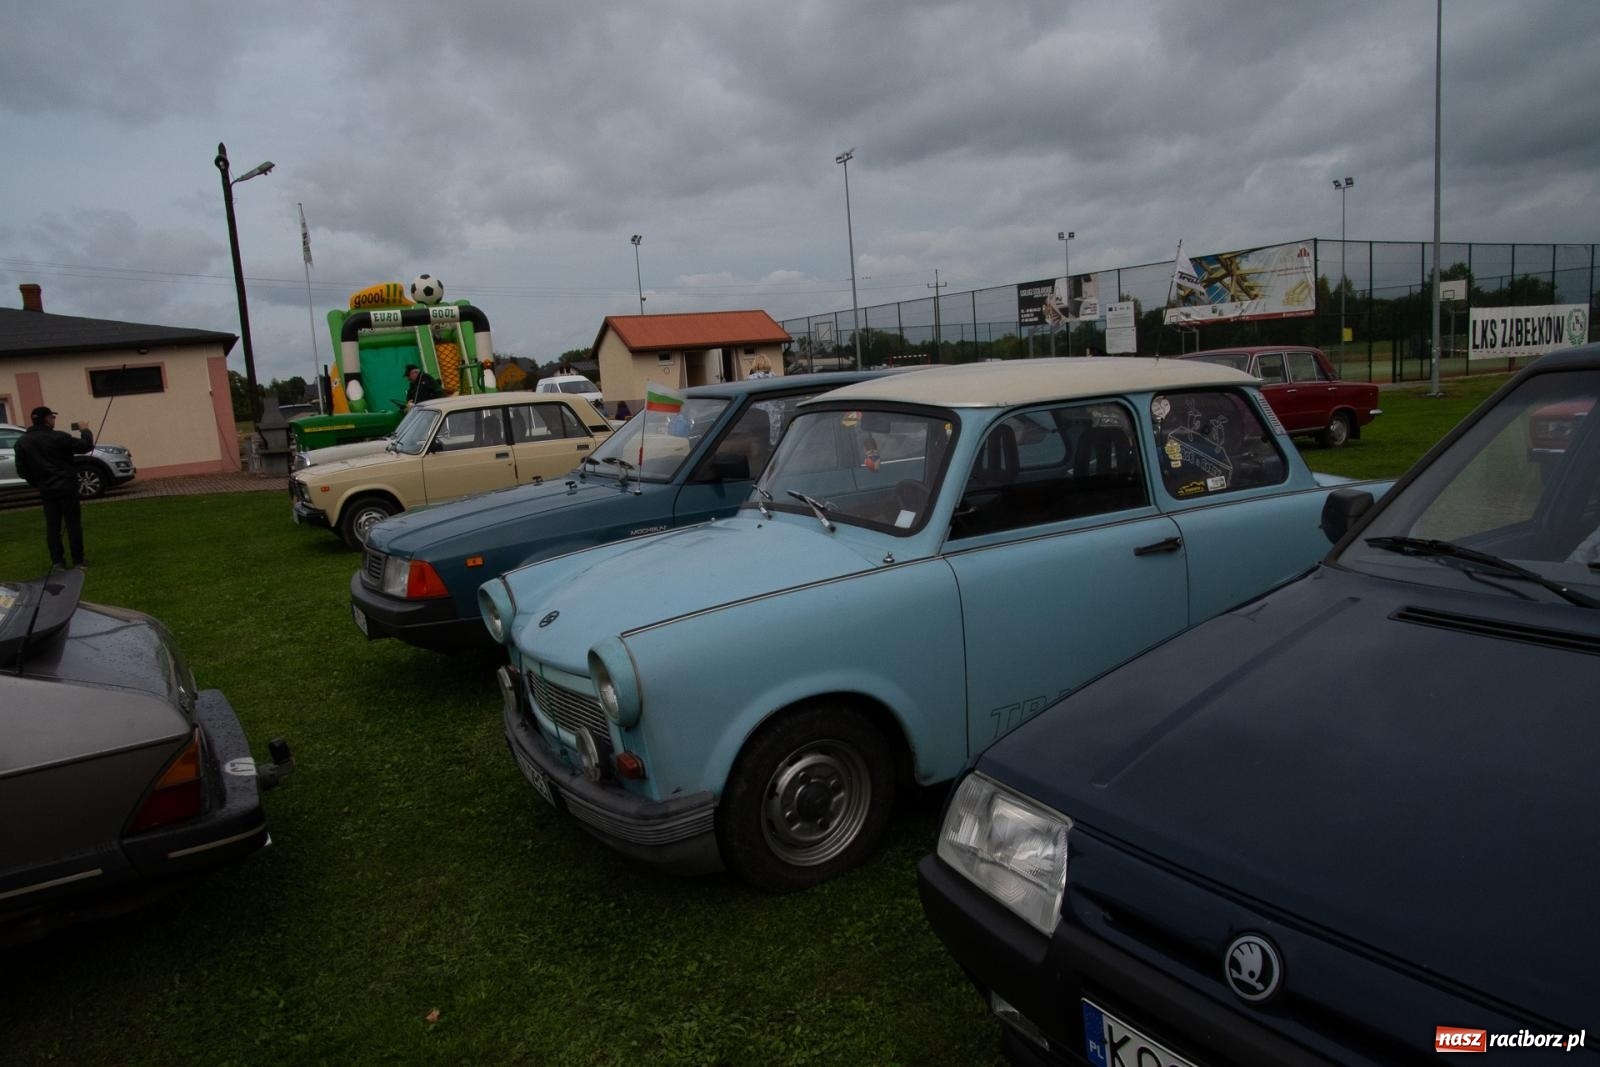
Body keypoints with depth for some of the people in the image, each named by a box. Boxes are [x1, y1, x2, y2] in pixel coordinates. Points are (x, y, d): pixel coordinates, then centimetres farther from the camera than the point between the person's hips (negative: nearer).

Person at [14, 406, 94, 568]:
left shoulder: (22, 442, 5)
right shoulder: (58, 437, -12)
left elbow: (22, 470, 6)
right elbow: (86, 446, -9)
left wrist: (36, 483, 18)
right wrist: (85, 431, 9)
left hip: (46, 490, 5)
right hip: (66, 487, -4)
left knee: (52, 526, 9)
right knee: (73, 524, 0)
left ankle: (57, 561, 8)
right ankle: (78, 560, 0)